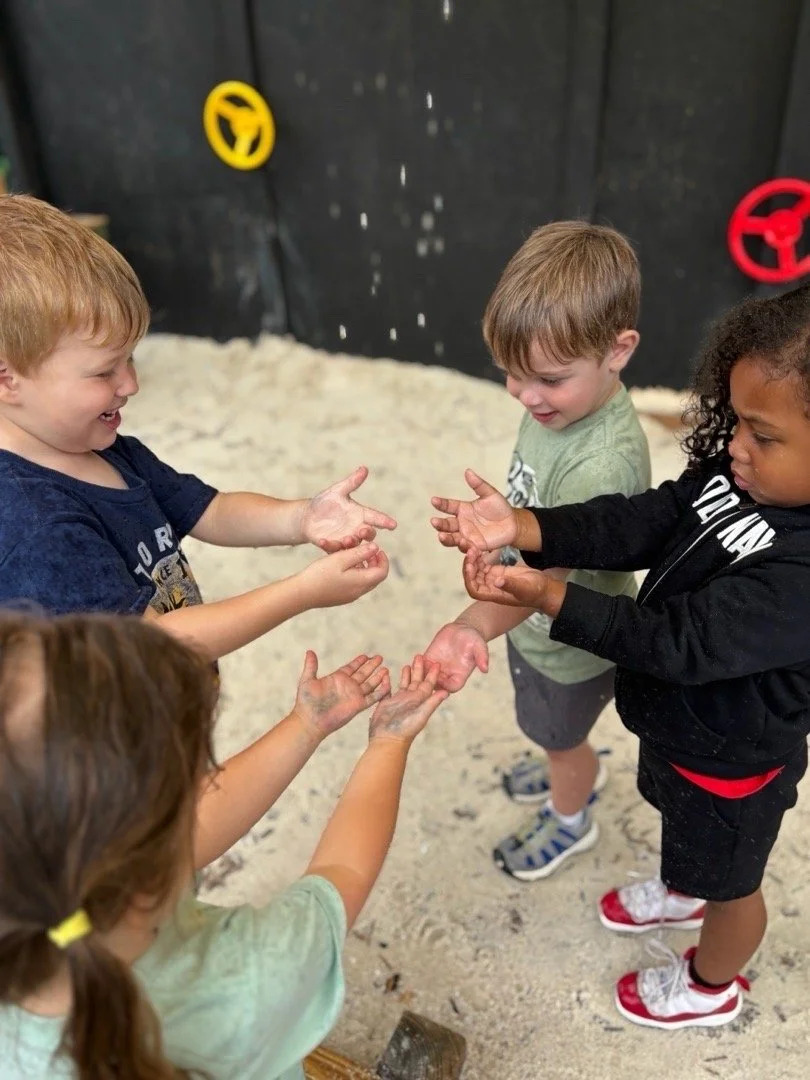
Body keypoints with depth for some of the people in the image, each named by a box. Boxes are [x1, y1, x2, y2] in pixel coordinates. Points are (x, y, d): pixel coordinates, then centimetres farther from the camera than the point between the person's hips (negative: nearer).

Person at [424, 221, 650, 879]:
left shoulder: (604, 465, -41)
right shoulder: (562, 399, -15)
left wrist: (474, 625, -62)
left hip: (570, 646, -7)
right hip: (538, 617, 7)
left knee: (559, 737, 24)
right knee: (557, 732, 34)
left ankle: (571, 821, 56)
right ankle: (579, 770, 66)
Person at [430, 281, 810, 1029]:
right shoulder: (738, 478, -17)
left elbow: (679, 641, -38)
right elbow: (639, 524, -18)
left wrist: (547, 596, -40)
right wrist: (522, 530, -31)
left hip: (732, 759, -7)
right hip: (680, 718, 7)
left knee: (728, 877, 24)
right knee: (686, 832, 36)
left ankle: (712, 986, 54)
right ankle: (686, 891, 68)